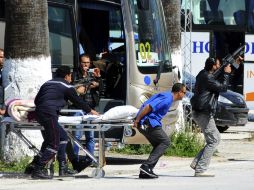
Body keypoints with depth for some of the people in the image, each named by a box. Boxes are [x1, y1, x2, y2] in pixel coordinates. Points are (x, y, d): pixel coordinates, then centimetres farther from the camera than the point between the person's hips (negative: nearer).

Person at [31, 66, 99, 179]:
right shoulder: (67, 87, 6)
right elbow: (78, 102, 13)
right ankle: (38, 170, -14)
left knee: (63, 137, 19)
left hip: (39, 112, 8)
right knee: (54, 144, -6)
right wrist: (90, 111, 28)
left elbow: (36, 100, 23)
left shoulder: (47, 83, 24)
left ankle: (63, 167, 20)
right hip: (49, 114, -8)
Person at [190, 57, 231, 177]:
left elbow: (217, 82, 23)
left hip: (200, 112, 10)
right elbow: (222, 88, -13)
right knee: (213, 141, -6)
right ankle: (200, 170, -10)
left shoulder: (204, 74, 12)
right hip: (203, 113, -10)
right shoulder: (207, 78, -18)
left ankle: (196, 163, 12)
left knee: (216, 138, 16)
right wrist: (226, 74, -2)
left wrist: (224, 73, 11)